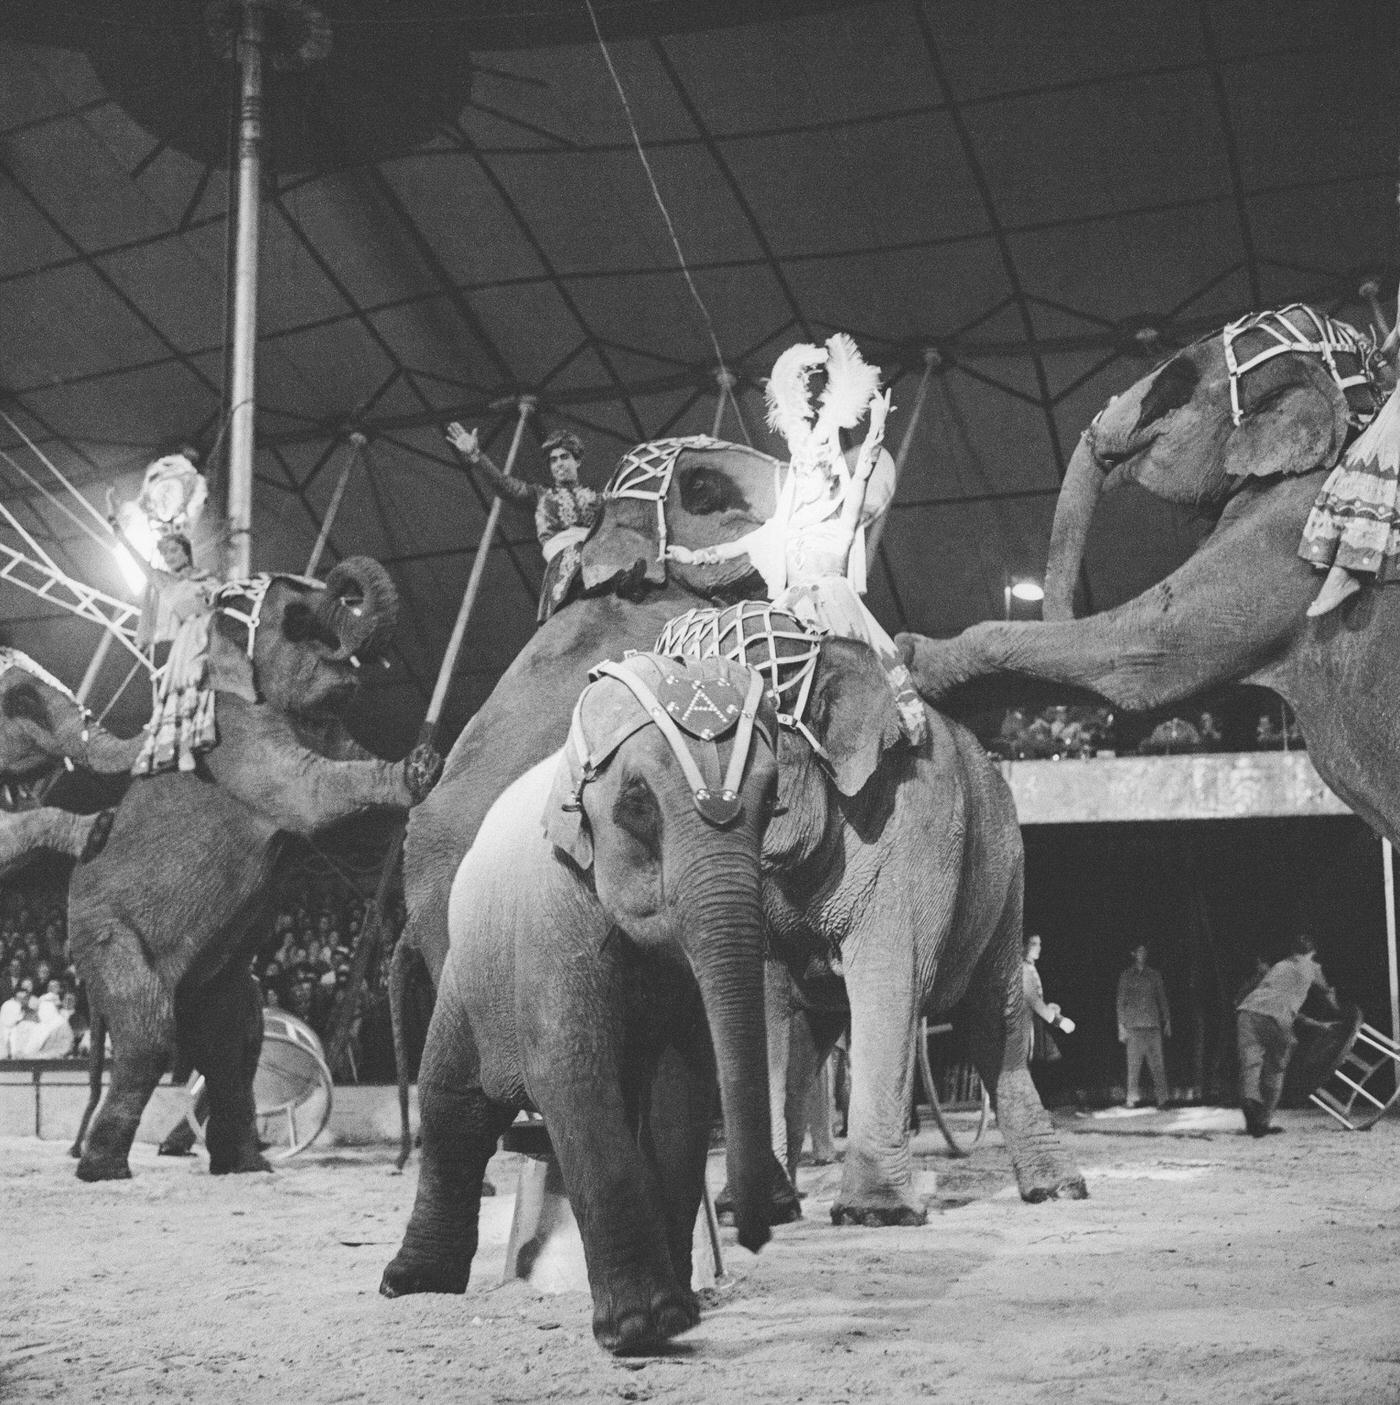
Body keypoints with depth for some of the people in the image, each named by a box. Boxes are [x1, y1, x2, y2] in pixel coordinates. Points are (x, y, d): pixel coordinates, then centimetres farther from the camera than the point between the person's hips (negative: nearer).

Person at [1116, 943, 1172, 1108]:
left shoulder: (1154, 975, 14)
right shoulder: (1126, 976, 8)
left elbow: (1162, 1000, 18)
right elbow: (1121, 1002, 7)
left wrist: (1167, 1021, 10)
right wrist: (1121, 1026, 0)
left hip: (1153, 1025, 2)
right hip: (1134, 1026, -2)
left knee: (1158, 1064, -3)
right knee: (1134, 1064, -5)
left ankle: (1160, 1098, -2)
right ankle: (1132, 1099, -4)